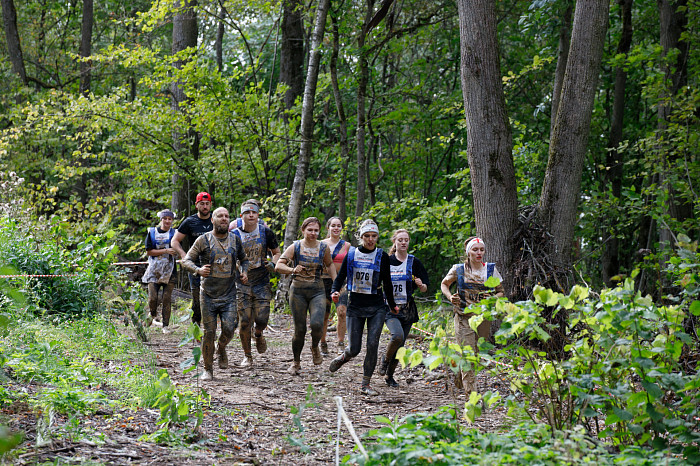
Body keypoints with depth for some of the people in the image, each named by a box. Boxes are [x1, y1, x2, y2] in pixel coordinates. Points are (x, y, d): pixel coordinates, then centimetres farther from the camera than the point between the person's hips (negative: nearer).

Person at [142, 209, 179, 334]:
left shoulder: (175, 233, 6)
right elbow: (149, 252, -2)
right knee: (152, 297, -7)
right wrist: (165, 251, -11)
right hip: (154, 270, 0)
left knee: (166, 299, -3)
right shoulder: (152, 232, 4)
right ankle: (152, 314, 25)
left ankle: (165, 325, 6)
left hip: (169, 270, 0)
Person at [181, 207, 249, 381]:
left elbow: (243, 259, 23)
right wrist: (198, 270, -22)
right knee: (209, 332, 0)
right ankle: (208, 369, 13)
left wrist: (244, 272, 2)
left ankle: (221, 349, 19)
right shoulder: (203, 240, -3)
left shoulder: (235, 240, 7)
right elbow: (186, 261, -2)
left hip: (229, 295, 2)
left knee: (229, 328, -14)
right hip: (208, 294, -1)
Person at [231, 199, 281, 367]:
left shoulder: (266, 232, 1)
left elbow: (277, 252, 14)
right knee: (245, 321, -4)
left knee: (261, 319, -8)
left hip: (262, 282, 1)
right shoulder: (234, 234, -3)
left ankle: (259, 334, 29)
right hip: (242, 282, -1)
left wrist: (272, 263, -6)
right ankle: (247, 355, 13)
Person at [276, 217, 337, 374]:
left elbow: (329, 264, 21)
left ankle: (315, 347, 11)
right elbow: (278, 266, -8)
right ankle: (296, 362, 21)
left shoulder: (324, 248, 3)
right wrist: (292, 270, -26)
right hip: (298, 291, -1)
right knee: (299, 330, 0)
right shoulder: (295, 247, -3)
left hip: (317, 291, 1)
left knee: (317, 324, -21)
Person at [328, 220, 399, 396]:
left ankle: (365, 384, -1)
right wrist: (335, 291, -13)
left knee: (372, 344, -12)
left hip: (376, 307, 0)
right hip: (355, 306, 0)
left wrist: (392, 305, 18)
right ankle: (342, 358, 35)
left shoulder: (382, 256, 3)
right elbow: (340, 277, 6)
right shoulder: (351, 255, 3)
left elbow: (387, 283, 12)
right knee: (354, 349, -1)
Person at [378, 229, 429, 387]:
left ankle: (389, 376, 19)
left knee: (400, 345, 3)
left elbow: (424, 290, 5)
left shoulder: (414, 263, 4)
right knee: (397, 336, -26)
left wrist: (421, 285, -16)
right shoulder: (386, 261, 4)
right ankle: (385, 360, 0)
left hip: (407, 309, 2)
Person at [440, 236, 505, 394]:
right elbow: (444, 284, 16)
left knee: (477, 354, 11)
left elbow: (501, 291, 10)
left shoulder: (491, 269, 4)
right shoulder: (459, 270, 0)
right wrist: (450, 297, -4)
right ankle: (471, 392, -10)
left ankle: (460, 380, 39)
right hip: (464, 317, -3)